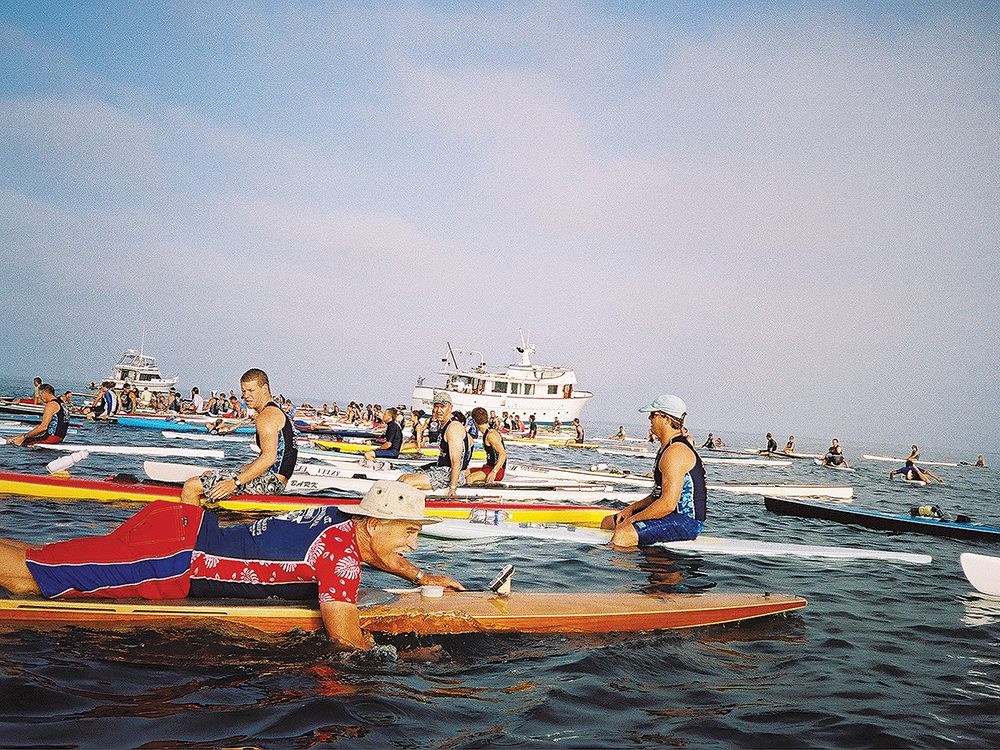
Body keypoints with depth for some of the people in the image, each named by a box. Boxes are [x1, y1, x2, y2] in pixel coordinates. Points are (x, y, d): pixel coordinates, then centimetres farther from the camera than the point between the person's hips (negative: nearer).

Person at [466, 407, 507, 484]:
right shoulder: (486, 433, 13)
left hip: (498, 470, -10)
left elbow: (503, 455, -23)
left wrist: (494, 472, -28)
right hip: (490, 467, 10)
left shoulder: (491, 434, -17)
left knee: (469, 479, -29)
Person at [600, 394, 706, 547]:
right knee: (608, 522, 14)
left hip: (687, 522, -11)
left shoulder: (675, 452, -20)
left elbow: (668, 504, -26)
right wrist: (631, 509, 11)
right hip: (675, 516, 11)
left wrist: (632, 519, -17)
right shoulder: (667, 448, 15)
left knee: (622, 535, -30)